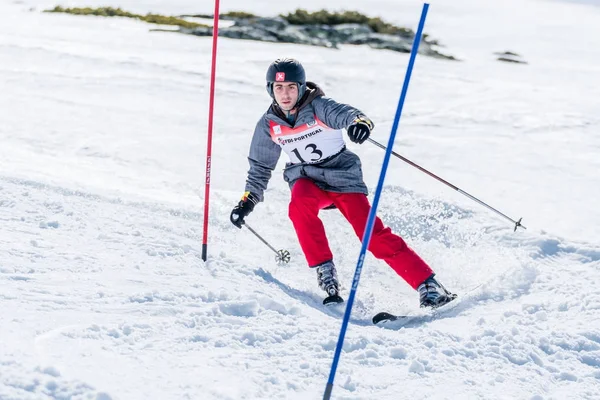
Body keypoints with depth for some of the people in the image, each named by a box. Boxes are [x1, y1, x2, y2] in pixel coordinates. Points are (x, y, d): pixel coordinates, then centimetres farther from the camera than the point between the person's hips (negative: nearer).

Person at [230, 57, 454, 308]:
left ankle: (427, 285, -10)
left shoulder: (318, 107, -15)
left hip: (343, 177, -3)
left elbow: (345, 113, -36)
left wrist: (360, 122, -59)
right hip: (307, 180, 3)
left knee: (375, 237, -15)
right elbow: (260, 167, 11)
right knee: (300, 205, -34)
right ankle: (324, 269, -20)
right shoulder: (268, 125, -3)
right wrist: (248, 200, 4)